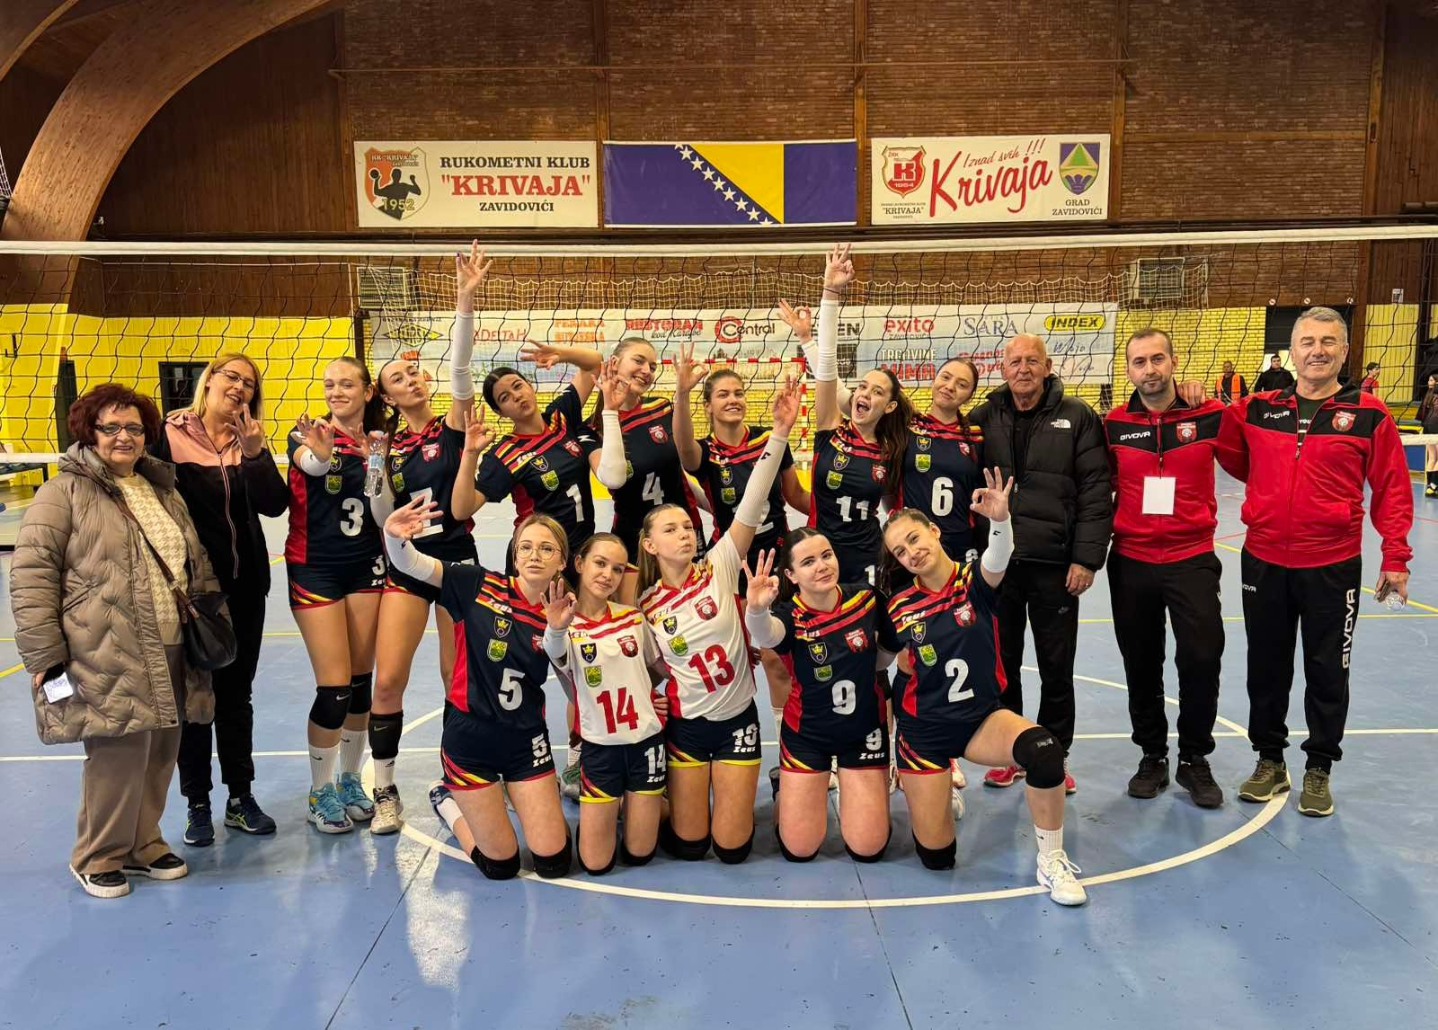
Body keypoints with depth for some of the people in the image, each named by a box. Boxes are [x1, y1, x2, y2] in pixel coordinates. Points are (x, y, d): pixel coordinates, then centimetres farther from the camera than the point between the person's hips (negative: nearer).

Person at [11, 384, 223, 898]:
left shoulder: (164, 490, 16)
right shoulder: (65, 493, -4)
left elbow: (199, 566, 23)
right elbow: (31, 576, -8)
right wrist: (45, 655, -12)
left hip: (171, 654, 6)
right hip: (108, 660, -6)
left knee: (160, 754, 12)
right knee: (119, 756, -5)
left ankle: (142, 842, 31)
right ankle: (98, 857, 18)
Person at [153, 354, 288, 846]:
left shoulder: (251, 440, 4)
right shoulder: (171, 435, -6)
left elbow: (275, 505, -8)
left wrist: (255, 452, -20)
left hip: (244, 584, 3)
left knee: (237, 693, 12)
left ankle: (241, 797, 23)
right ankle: (197, 803, 19)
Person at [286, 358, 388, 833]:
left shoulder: (379, 442, 5)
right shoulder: (309, 433, -5)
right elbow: (309, 463, -29)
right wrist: (320, 452, -52)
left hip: (366, 567, 4)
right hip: (316, 569, -4)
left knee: (362, 681, 9)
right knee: (335, 687, -6)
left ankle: (349, 780, 27)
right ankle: (320, 792, 13)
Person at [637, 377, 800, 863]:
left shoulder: (720, 568, -9)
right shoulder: (645, 605, -5)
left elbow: (751, 506, -21)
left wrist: (780, 432, -31)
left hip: (738, 717, 0)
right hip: (685, 723, 1)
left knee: (732, 847, 3)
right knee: (688, 845, 5)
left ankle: (736, 797, 35)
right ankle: (670, 796, 36)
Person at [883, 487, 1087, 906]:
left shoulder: (976, 581, -10)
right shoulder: (900, 607, -6)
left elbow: (998, 559, -35)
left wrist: (999, 518, -53)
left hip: (982, 718, -1)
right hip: (923, 730, 1)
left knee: (1044, 749, -35)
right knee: (936, 856, 3)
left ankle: (1051, 861, -12)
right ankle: (936, 786, 38)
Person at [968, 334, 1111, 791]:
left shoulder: (1077, 418, -1)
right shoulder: (983, 418, 5)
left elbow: (1096, 492, -4)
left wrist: (1087, 557, -10)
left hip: (1055, 565, -2)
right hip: (996, 563, 2)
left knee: (1057, 669, 9)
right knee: (1001, 665, 12)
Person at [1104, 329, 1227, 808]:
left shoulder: (1210, 416, -3)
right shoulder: (1114, 425, 0)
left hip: (1192, 559, -1)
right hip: (1131, 562, 1)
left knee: (1201, 659, -5)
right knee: (1141, 665, 9)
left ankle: (1194, 759, 16)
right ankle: (1153, 755, 26)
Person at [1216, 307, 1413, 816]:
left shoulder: (1369, 415, -5)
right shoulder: (1257, 410, 2)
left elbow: (1392, 490, -3)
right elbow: (1237, 463, 15)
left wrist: (1395, 556, -6)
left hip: (1332, 567, -2)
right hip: (1263, 562, 3)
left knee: (1327, 671, 9)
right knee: (1266, 668, 13)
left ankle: (1319, 768, 25)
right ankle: (1269, 761, 29)